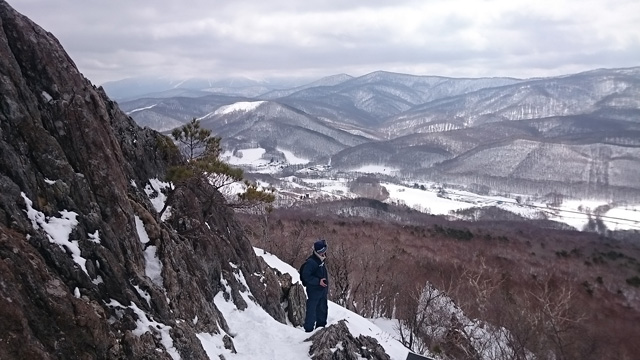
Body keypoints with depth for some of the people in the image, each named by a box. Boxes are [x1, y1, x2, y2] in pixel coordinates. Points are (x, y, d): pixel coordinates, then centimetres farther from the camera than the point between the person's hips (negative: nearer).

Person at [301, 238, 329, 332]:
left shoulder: (321, 260, 9)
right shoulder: (310, 262, -20)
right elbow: (306, 276, -22)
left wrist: (326, 288, 20)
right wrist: (318, 281, -24)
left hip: (322, 290, 9)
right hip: (314, 290, -9)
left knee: (322, 310, 18)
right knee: (312, 310, -3)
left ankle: (321, 326, 31)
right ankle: (309, 328, 4)